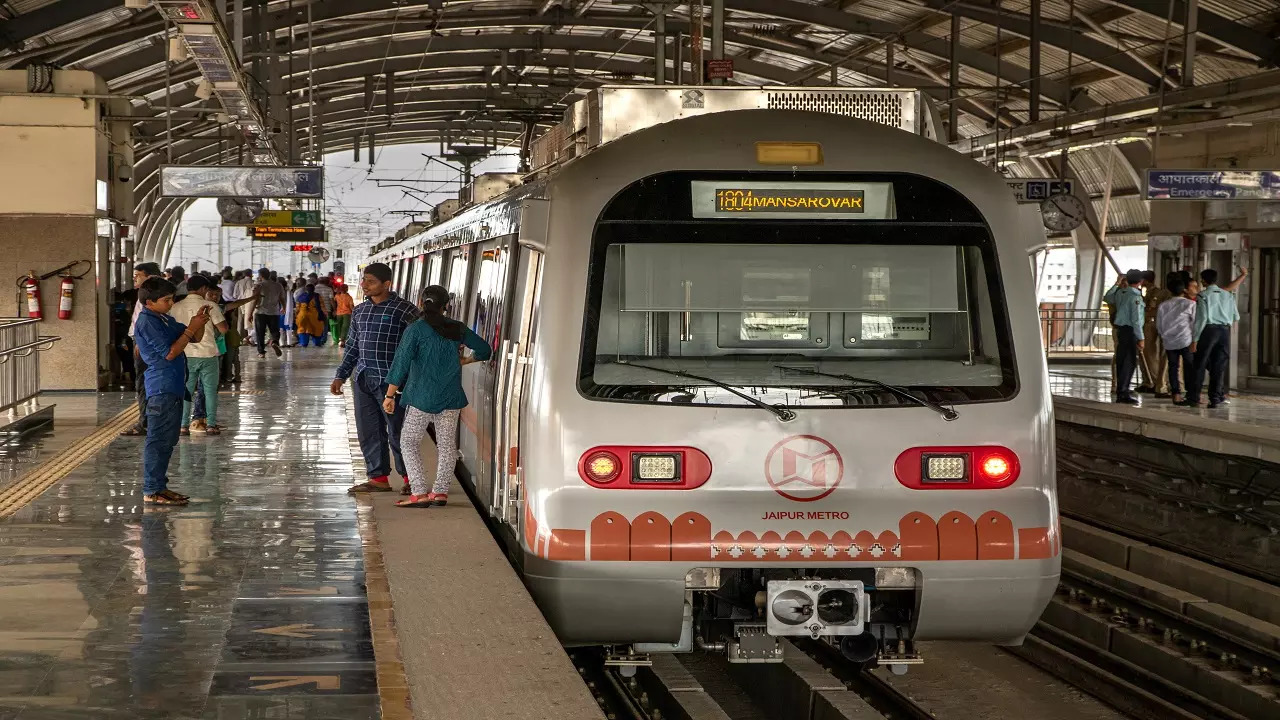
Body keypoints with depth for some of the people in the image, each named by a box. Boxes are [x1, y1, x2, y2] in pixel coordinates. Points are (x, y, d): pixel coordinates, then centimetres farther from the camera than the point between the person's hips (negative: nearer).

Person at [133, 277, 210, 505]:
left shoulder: (165, 320, 15)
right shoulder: (147, 323, -14)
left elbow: (196, 339, 19)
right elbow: (169, 352, -20)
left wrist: (199, 322, -1)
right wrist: (191, 329, -16)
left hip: (173, 388, 10)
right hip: (162, 390, -10)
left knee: (167, 441, 14)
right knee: (158, 440, -8)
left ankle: (159, 486, 21)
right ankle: (152, 492, -6)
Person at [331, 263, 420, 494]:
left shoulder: (404, 310, -6)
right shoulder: (359, 311, 14)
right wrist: (341, 376, 18)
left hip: (390, 379, -7)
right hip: (362, 380, 7)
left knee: (397, 431, -2)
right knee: (368, 432, 7)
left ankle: (410, 477, 9)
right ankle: (379, 478, 15)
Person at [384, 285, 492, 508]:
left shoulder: (416, 330, -9)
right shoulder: (457, 329, 3)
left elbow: (401, 364, -12)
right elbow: (484, 350, 12)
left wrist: (389, 395, -7)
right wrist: (464, 361, 30)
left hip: (421, 397, -4)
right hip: (451, 397, 4)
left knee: (409, 442, 5)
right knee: (447, 444, 12)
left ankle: (420, 493, -4)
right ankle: (440, 491, 11)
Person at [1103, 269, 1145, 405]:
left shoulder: (1120, 293, 7)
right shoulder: (1135, 297, -16)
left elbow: (1107, 297, 29)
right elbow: (1136, 319, -19)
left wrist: (1116, 284, 38)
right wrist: (1140, 338, -17)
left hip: (1120, 329, 8)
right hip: (1130, 331, -8)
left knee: (1121, 361, 14)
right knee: (1130, 362, -7)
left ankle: (1121, 391, 23)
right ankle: (1123, 392, -11)